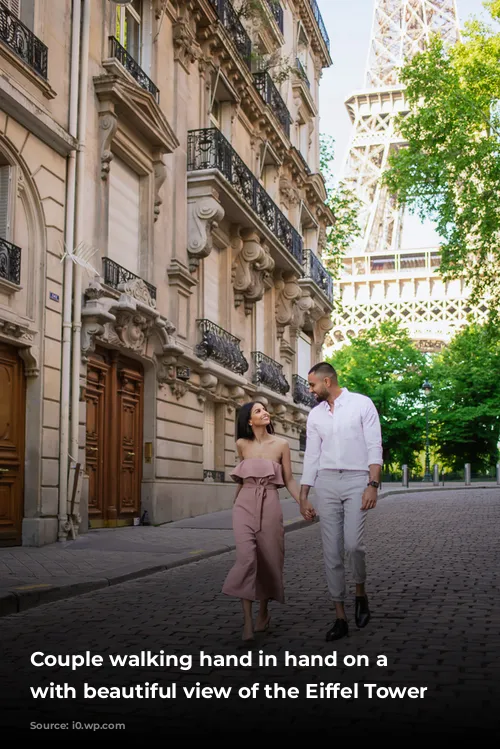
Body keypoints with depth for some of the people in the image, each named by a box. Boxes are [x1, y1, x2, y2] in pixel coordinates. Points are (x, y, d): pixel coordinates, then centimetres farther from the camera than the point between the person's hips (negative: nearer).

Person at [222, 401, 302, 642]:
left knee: (269, 559, 7)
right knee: (246, 557, -16)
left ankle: (264, 610, 30)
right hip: (245, 504, 0)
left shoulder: (281, 444, 1)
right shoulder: (242, 444, 5)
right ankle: (247, 620, -14)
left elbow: (289, 480, 5)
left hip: (270, 505, 0)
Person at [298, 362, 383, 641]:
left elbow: (374, 447, -5)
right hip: (326, 482, 4)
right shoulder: (315, 414, 13)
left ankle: (361, 593, 11)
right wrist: (303, 497, 10)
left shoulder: (361, 404, 0)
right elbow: (311, 457, 14)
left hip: (356, 480, -4)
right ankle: (341, 617, 8)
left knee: (353, 544, -18)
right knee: (332, 552, 1)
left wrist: (373, 485, -14)